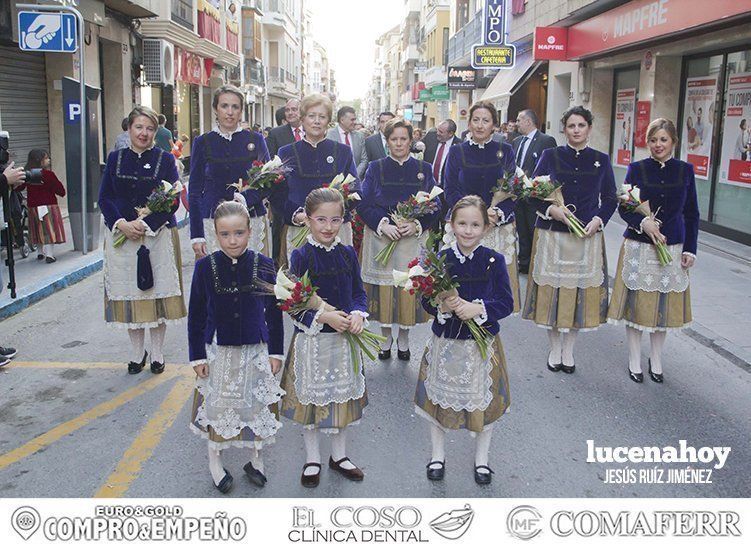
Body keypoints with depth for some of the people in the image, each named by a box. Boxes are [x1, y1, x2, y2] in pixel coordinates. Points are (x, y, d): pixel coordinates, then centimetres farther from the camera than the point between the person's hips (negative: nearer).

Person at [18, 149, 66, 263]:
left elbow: (18, 188, 10)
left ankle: (40, 252, 28)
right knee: (50, 230, -2)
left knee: (39, 231, 17)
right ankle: (49, 255, -6)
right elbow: (61, 191, -10)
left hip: (33, 207, 5)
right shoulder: (48, 174, -13)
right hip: (49, 206, -5)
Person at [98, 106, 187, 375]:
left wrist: (145, 224, -16)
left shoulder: (165, 159, 1)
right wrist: (121, 224, -13)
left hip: (159, 235, -2)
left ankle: (157, 353, 16)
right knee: (129, 295, 6)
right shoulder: (115, 158, 8)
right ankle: (138, 353, 21)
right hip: (122, 236, 2)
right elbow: (104, 198, 4)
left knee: (158, 293, 2)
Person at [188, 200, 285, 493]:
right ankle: (215, 460, 33)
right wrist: (197, 356, -3)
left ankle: (255, 458, 34)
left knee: (256, 404, 13)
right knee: (216, 404, 12)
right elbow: (196, 315, -3)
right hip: (217, 351, 0)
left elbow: (274, 312, 0)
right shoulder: (205, 266, -11)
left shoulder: (264, 265, -9)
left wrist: (275, 352, 1)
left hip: (255, 349, 1)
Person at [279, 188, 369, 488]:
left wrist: (358, 314, -13)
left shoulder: (348, 254, 1)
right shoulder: (301, 256, -11)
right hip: (311, 340, -4)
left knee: (343, 395, 16)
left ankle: (339, 455, 36)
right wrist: (323, 317, -24)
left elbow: (359, 292, 7)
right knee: (311, 397, 10)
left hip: (344, 338, 4)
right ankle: (312, 459, 29)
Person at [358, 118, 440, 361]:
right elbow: (363, 204, -2)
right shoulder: (375, 168, 4)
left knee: (410, 286, 3)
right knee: (384, 288, 2)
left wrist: (416, 225, -14)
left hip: (413, 238, 1)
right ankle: (386, 338, 20)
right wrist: (383, 224, -17)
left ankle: (404, 338, 21)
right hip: (381, 237, 0)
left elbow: (435, 205, 3)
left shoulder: (423, 169, 6)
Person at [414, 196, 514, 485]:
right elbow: (426, 301, -5)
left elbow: (506, 303, -9)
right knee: (439, 400, 14)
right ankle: (438, 454, 37)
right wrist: (442, 307, -25)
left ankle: (481, 458, 37)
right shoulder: (440, 259, -7)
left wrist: (478, 308, -24)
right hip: (445, 344, 0)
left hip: (483, 344, 0)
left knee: (484, 403, 14)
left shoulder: (494, 260, -8)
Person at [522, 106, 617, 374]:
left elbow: (610, 199, 8)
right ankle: (555, 349, 21)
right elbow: (533, 192, 2)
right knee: (552, 291, 4)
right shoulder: (550, 156, 2)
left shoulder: (601, 160, 6)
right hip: (552, 234, -1)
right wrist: (550, 209, -15)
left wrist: (598, 220, -9)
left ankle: (568, 350, 22)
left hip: (587, 237, 1)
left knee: (580, 292, 6)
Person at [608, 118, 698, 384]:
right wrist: (643, 222, -22)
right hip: (638, 247, -1)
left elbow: (692, 215, 6)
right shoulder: (636, 169, -1)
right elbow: (623, 208, -3)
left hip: (672, 248, 2)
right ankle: (635, 360, 19)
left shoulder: (685, 170, 3)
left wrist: (690, 250, 0)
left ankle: (656, 360, 26)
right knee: (636, 303, 4)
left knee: (664, 306, 9)